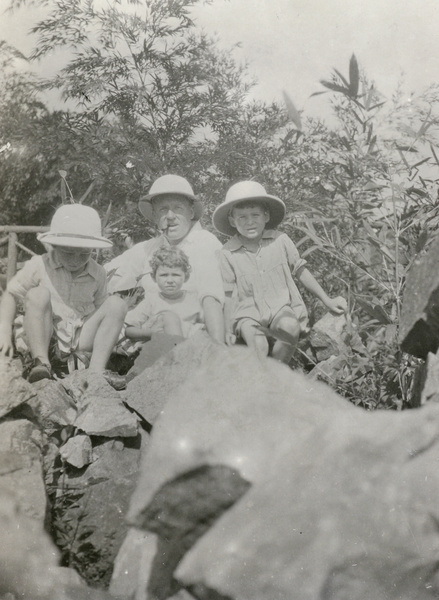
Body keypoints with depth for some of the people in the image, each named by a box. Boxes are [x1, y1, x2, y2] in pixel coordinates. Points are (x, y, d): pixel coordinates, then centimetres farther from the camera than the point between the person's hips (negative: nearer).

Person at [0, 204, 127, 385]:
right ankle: (40, 362, -29)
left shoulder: (98, 274, 4)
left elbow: (99, 309, 12)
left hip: (81, 341, 3)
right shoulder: (39, 266, -5)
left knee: (116, 304, -15)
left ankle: (97, 368, -24)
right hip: (44, 339, -2)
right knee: (37, 294, -26)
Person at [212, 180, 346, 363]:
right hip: (247, 313, -1)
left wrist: (327, 300, 12)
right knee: (257, 345, -31)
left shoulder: (280, 241, 0)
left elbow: (300, 271, 11)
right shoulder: (228, 254, -3)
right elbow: (228, 294, 2)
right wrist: (228, 329, -1)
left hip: (280, 307, 1)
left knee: (291, 328, -30)